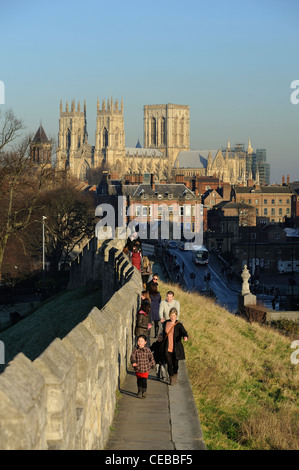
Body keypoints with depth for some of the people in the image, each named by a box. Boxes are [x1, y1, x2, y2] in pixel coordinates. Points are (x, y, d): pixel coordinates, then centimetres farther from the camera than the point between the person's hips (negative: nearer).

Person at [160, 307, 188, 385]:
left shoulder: (179, 325, -8)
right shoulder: (165, 323, 4)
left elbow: (184, 332, -22)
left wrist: (185, 336, -45)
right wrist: (163, 344, 23)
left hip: (176, 348, -2)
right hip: (167, 348, 2)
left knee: (175, 364, 11)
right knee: (169, 364, -4)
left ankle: (175, 376, 40)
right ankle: (171, 379, 11)